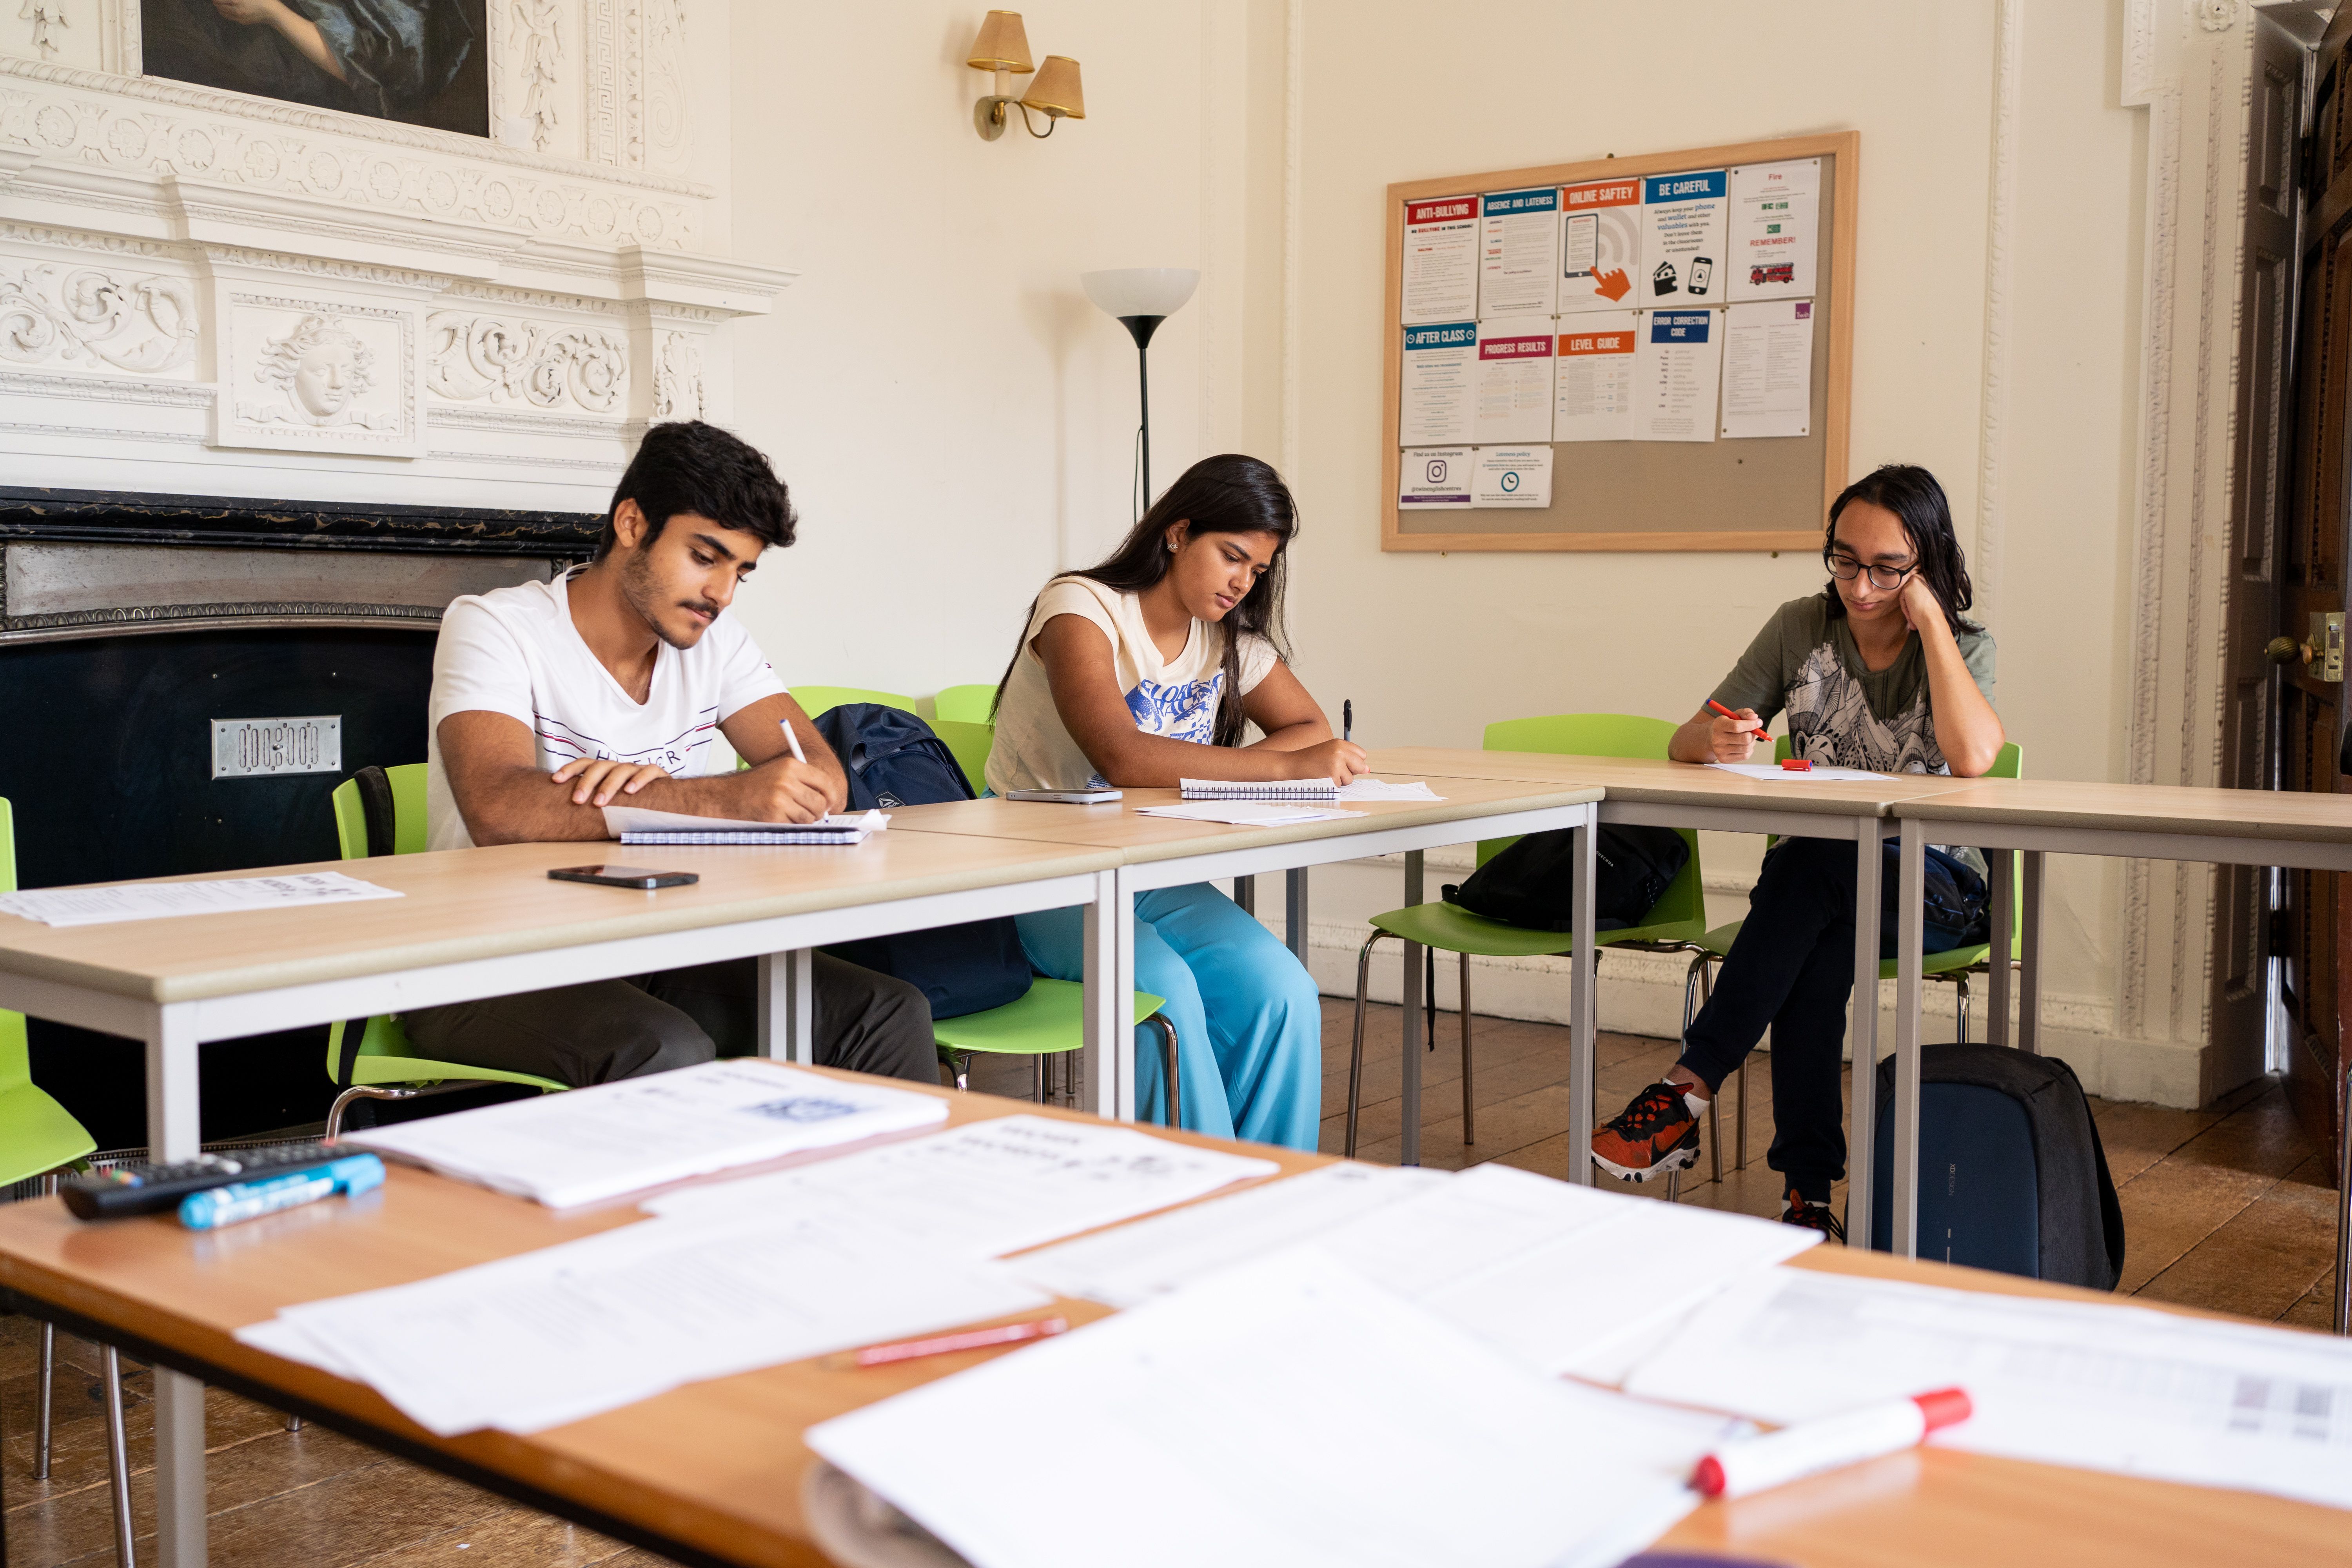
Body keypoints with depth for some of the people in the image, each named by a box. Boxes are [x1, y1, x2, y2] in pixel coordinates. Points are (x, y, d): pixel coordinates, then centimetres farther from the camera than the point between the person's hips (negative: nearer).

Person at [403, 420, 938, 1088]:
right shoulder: (494, 627, -9)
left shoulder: (715, 642, 9)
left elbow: (822, 781, -5)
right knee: (666, 1049, -36)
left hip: (648, 950, 6)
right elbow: (500, 812, -27)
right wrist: (725, 798, -33)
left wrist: (661, 789, -23)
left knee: (890, 1013, -13)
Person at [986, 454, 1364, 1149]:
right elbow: (1123, 758, -29)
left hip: (1153, 876, 6)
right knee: (1162, 985, -33)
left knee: (1281, 988, -22)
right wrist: (1283, 766, -30)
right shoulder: (1081, 610, -14)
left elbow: (1311, 727, 12)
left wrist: (1219, 775, -9)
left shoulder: (1231, 640, 8)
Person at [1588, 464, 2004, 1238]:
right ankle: (1806, 1190, -33)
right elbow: (1684, 742, 2)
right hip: (1816, 883, 3)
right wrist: (1720, 740, -24)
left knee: (1808, 870, -36)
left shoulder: (1964, 648, -3)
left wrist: (1928, 619, -19)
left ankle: (1690, 1087, -35)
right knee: (1818, 950, -35)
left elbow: (1973, 756, -27)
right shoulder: (1802, 628, 4)